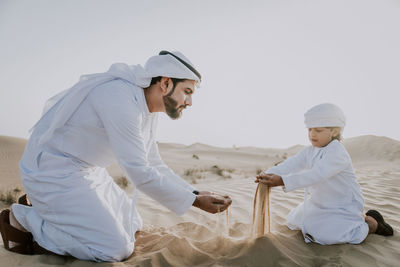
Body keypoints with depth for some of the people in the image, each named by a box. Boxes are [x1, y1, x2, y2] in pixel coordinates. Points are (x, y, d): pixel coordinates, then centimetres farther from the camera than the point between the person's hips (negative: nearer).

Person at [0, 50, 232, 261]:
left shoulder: (149, 111, 3)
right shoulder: (121, 98, -27)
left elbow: (155, 165, 9)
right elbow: (140, 173, -28)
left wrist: (196, 193, -1)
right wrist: (193, 201, -20)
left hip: (89, 171, 10)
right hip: (54, 171, -9)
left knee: (132, 226, 16)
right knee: (116, 250, -11)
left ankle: (42, 207, 20)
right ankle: (24, 219, 3)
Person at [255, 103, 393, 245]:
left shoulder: (338, 153, -27)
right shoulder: (310, 151, -2)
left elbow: (317, 174, -40)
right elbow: (291, 165, -15)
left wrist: (282, 181, -49)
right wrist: (269, 174, -35)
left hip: (343, 206, -8)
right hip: (319, 204, 8)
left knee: (326, 235, -26)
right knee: (293, 221, 15)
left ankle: (371, 224, 1)